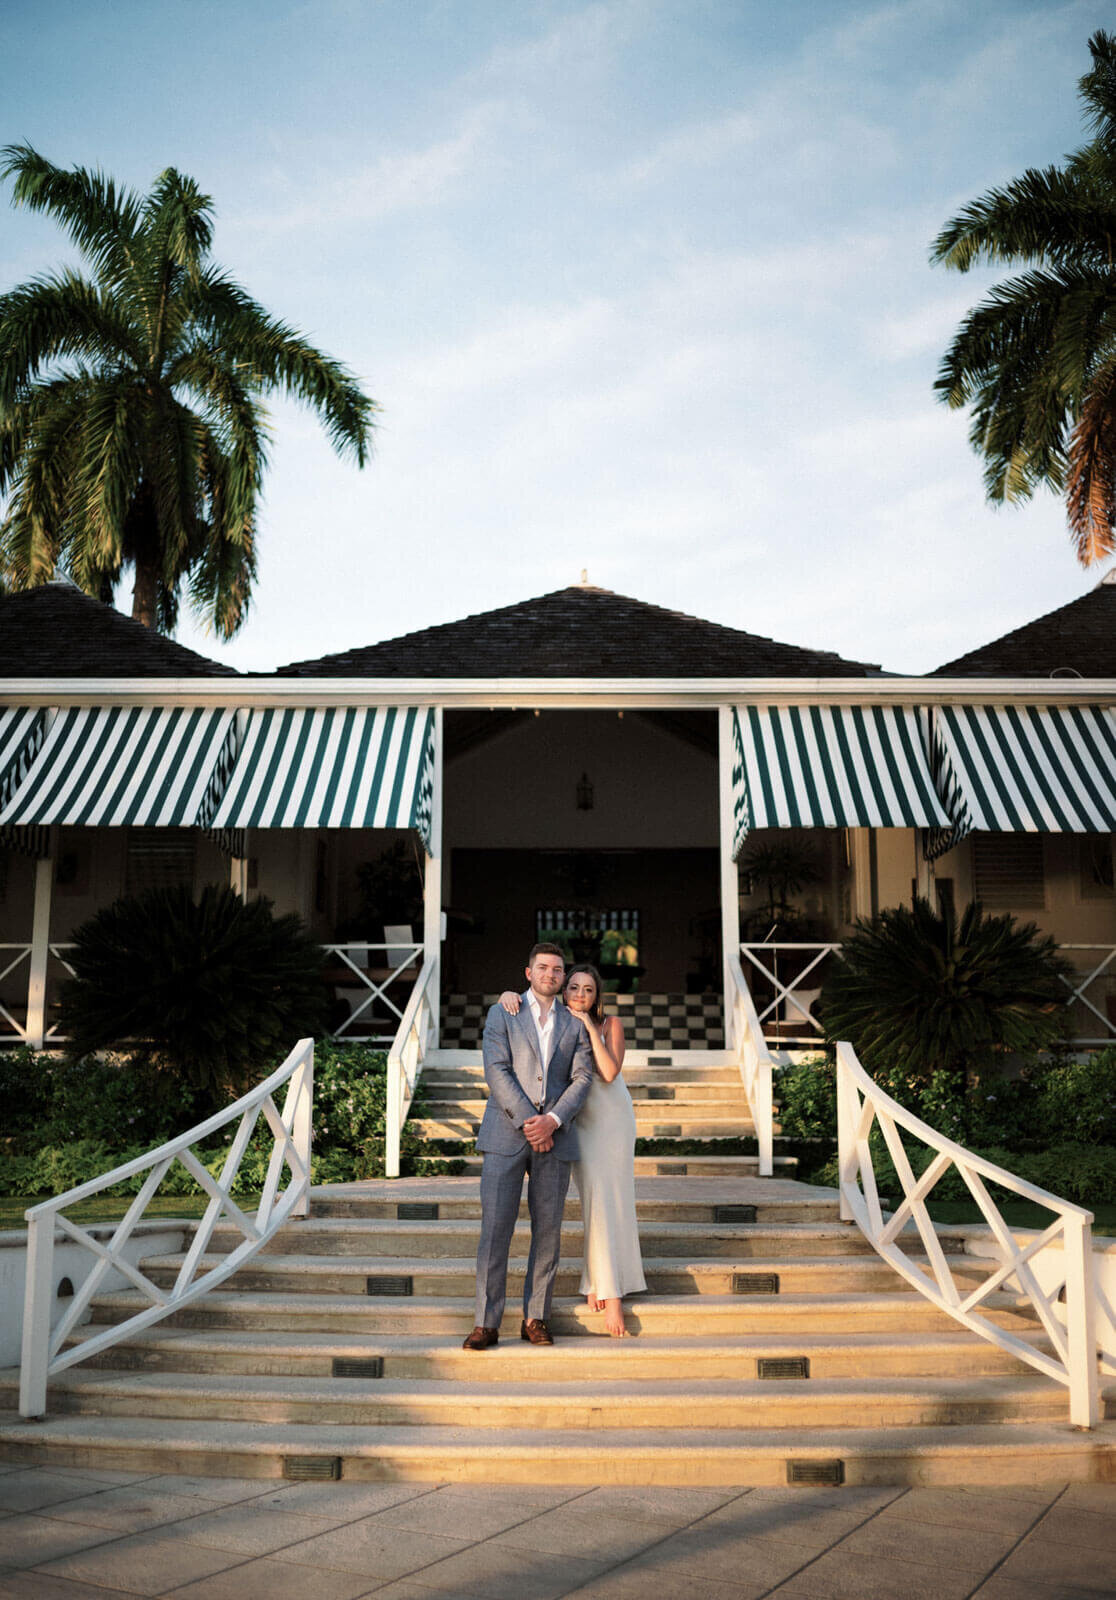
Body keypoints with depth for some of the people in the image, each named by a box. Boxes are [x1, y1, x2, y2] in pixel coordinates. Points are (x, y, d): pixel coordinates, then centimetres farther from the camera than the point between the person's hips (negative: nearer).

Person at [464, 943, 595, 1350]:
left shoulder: (574, 1025, 13)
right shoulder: (501, 1014, 5)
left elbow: (582, 1080, 4)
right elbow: (497, 1071, -6)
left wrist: (551, 1121, -13)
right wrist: (528, 1123, -13)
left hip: (555, 1136, 3)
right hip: (506, 1133, -3)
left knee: (548, 1230, 4)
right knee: (495, 1228, -5)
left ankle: (535, 1319, 15)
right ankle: (487, 1324, 0)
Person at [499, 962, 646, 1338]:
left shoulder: (611, 1024, -6)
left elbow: (609, 1072, -19)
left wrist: (591, 1029, -22)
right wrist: (509, 996, -19)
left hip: (613, 1119, 0)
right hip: (580, 1122, 0)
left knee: (612, 1199, -2)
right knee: (594, 1198, -7)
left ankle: (600, 1280, 9)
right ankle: (605, 1286, -2)